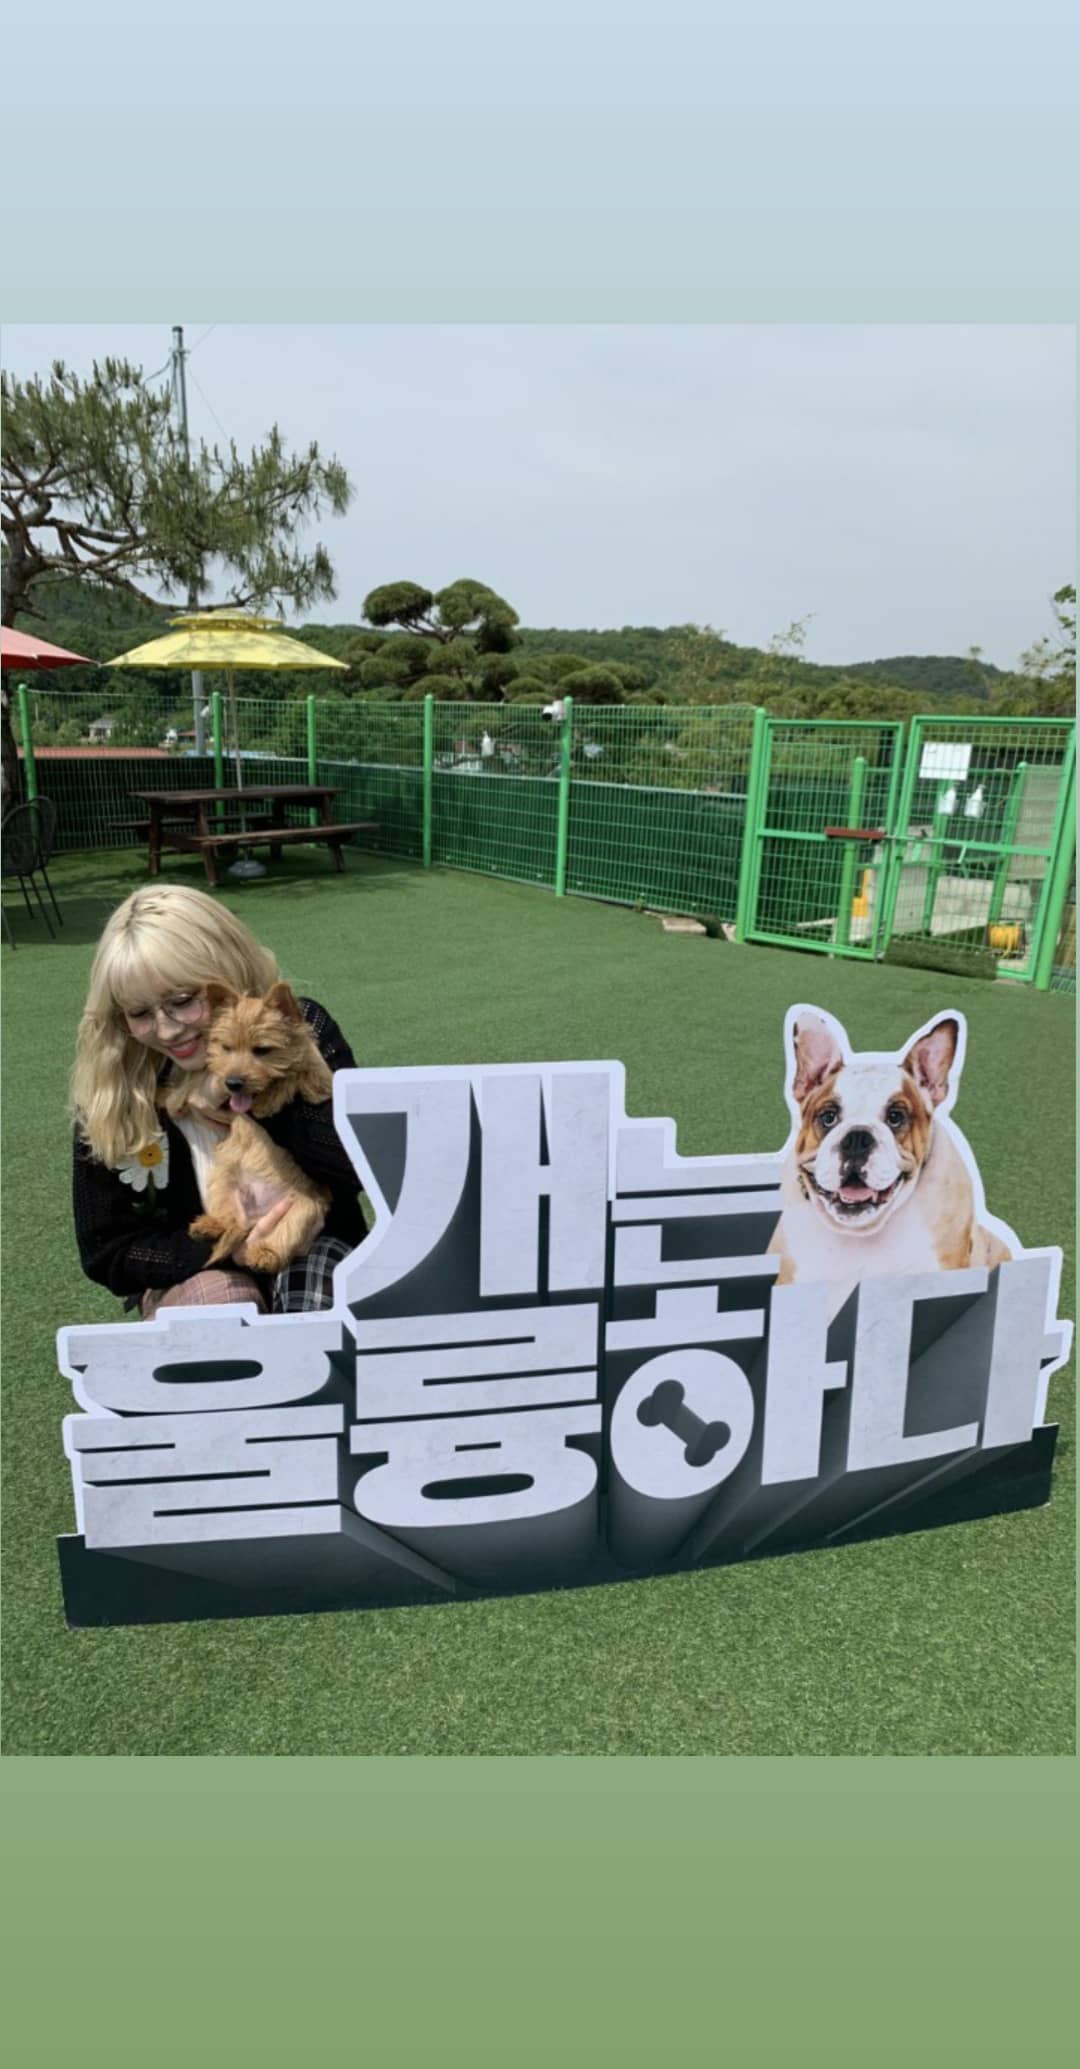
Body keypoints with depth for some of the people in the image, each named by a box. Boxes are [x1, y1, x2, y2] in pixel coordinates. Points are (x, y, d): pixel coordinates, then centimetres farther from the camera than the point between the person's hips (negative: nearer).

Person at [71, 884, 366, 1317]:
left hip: (308, 1248, 0)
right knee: (223, 1296, -32)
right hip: (188, 1273, 1)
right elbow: (106, 1252, -8)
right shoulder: (110, 1088, -15)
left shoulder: (302, 1031, -16)